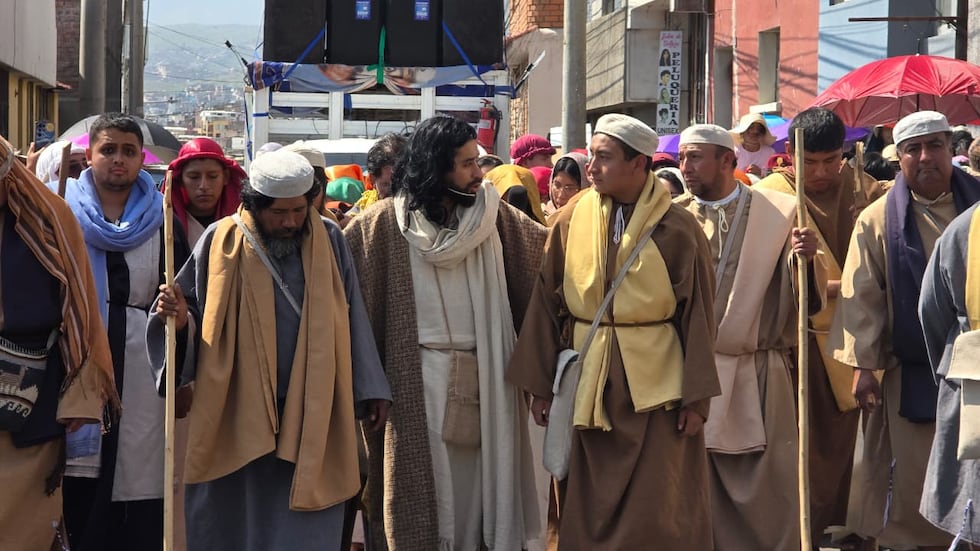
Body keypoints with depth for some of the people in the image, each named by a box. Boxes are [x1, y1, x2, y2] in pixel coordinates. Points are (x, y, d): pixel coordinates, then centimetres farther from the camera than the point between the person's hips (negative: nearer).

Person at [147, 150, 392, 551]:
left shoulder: (329, 242, 1)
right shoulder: (222, 242, -3)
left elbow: (352, 320, 6)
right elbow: (199, 317, 4)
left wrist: (370, 389, 4)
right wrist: (178, 318, -19)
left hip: (313, 418, 0)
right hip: (236, 417, 0)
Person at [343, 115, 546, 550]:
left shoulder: (493, 214, 6)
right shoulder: (387, 222, -3)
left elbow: (552, 248, 13)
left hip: (485, 376, 3)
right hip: (419, 379, -3)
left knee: (481, 478, 5)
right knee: (426, 483, 2)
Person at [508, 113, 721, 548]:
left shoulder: (677, 230, -5)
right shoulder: (571, 220, 1)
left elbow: (697, 313, -4)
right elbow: (546, 303, 4)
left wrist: (696, 396, -6)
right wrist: (539, 385, 3)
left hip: (655, 385, -2)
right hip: (587, 383, 3)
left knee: (657, 511, 1)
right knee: (590, 506, 8)